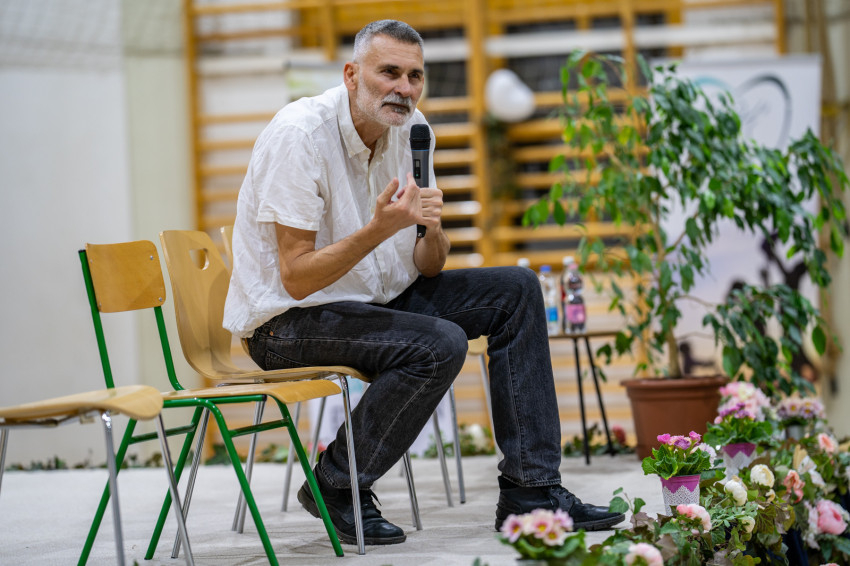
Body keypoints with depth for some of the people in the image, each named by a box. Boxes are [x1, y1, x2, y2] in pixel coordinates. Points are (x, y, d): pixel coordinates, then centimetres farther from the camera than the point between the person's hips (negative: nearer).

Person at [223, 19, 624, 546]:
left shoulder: (409, 128, 1)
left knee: (515, 290, -2)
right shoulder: (299, 133, -21)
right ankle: (335, 486, -10)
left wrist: (432, 230, -19)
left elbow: (427, 268, 4)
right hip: (287, 321, -8)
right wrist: (380, 228, -34)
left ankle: (531, 489, 0)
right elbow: (297, 279, -24)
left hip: (378, 298, 8)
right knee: (439, 345, -28)